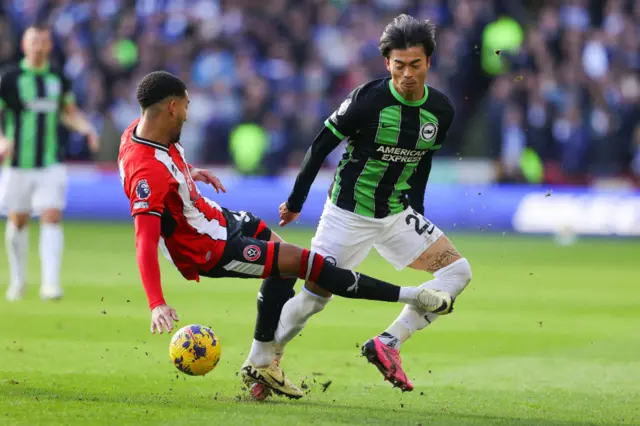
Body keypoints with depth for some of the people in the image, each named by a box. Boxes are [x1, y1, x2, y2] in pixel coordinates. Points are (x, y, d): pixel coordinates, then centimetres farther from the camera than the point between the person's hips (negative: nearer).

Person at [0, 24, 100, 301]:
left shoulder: (59, 79, 6)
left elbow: (69, 112, 19)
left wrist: (86, 128, -1)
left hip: (51, 164, 2)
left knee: (52, 217, -13)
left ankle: (51, 283, -18)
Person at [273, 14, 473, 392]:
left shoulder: (441, 110, -5)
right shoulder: (368, 99, -20)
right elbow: (320, 148, -9)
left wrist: (416, 212, 17)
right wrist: (295, 203, -4)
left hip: (397, 215, 5)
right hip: (349, 215, -5)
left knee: (458, 271, -8)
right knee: (315, 296, -7)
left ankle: (388, 344, -9)